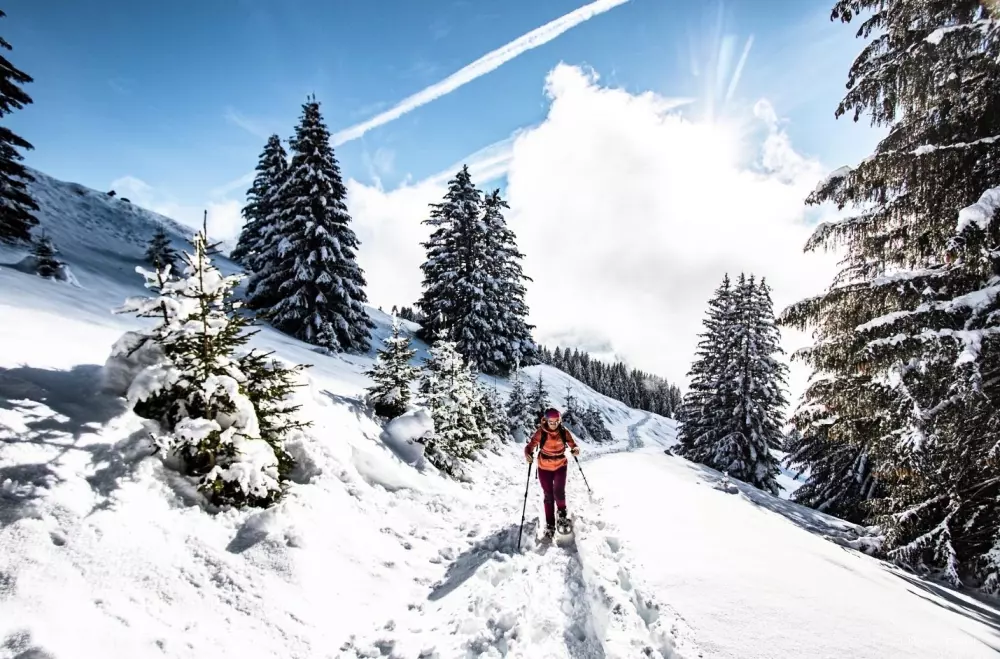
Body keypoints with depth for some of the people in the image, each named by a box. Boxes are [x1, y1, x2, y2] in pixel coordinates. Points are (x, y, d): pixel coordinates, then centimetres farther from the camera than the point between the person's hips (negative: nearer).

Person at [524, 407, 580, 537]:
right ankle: (550, 524, 22)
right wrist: (528, 454, -38)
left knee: (559, 492, -13)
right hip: (544, 468, 0)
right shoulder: (540, 433, -17)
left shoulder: (564, 432, -12)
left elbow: (572, 444, -4)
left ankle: (562, 510, 20)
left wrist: (575, 449, -26)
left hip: (560, 466, 0)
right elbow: (530, 445, -17)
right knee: (548, 496, 6)